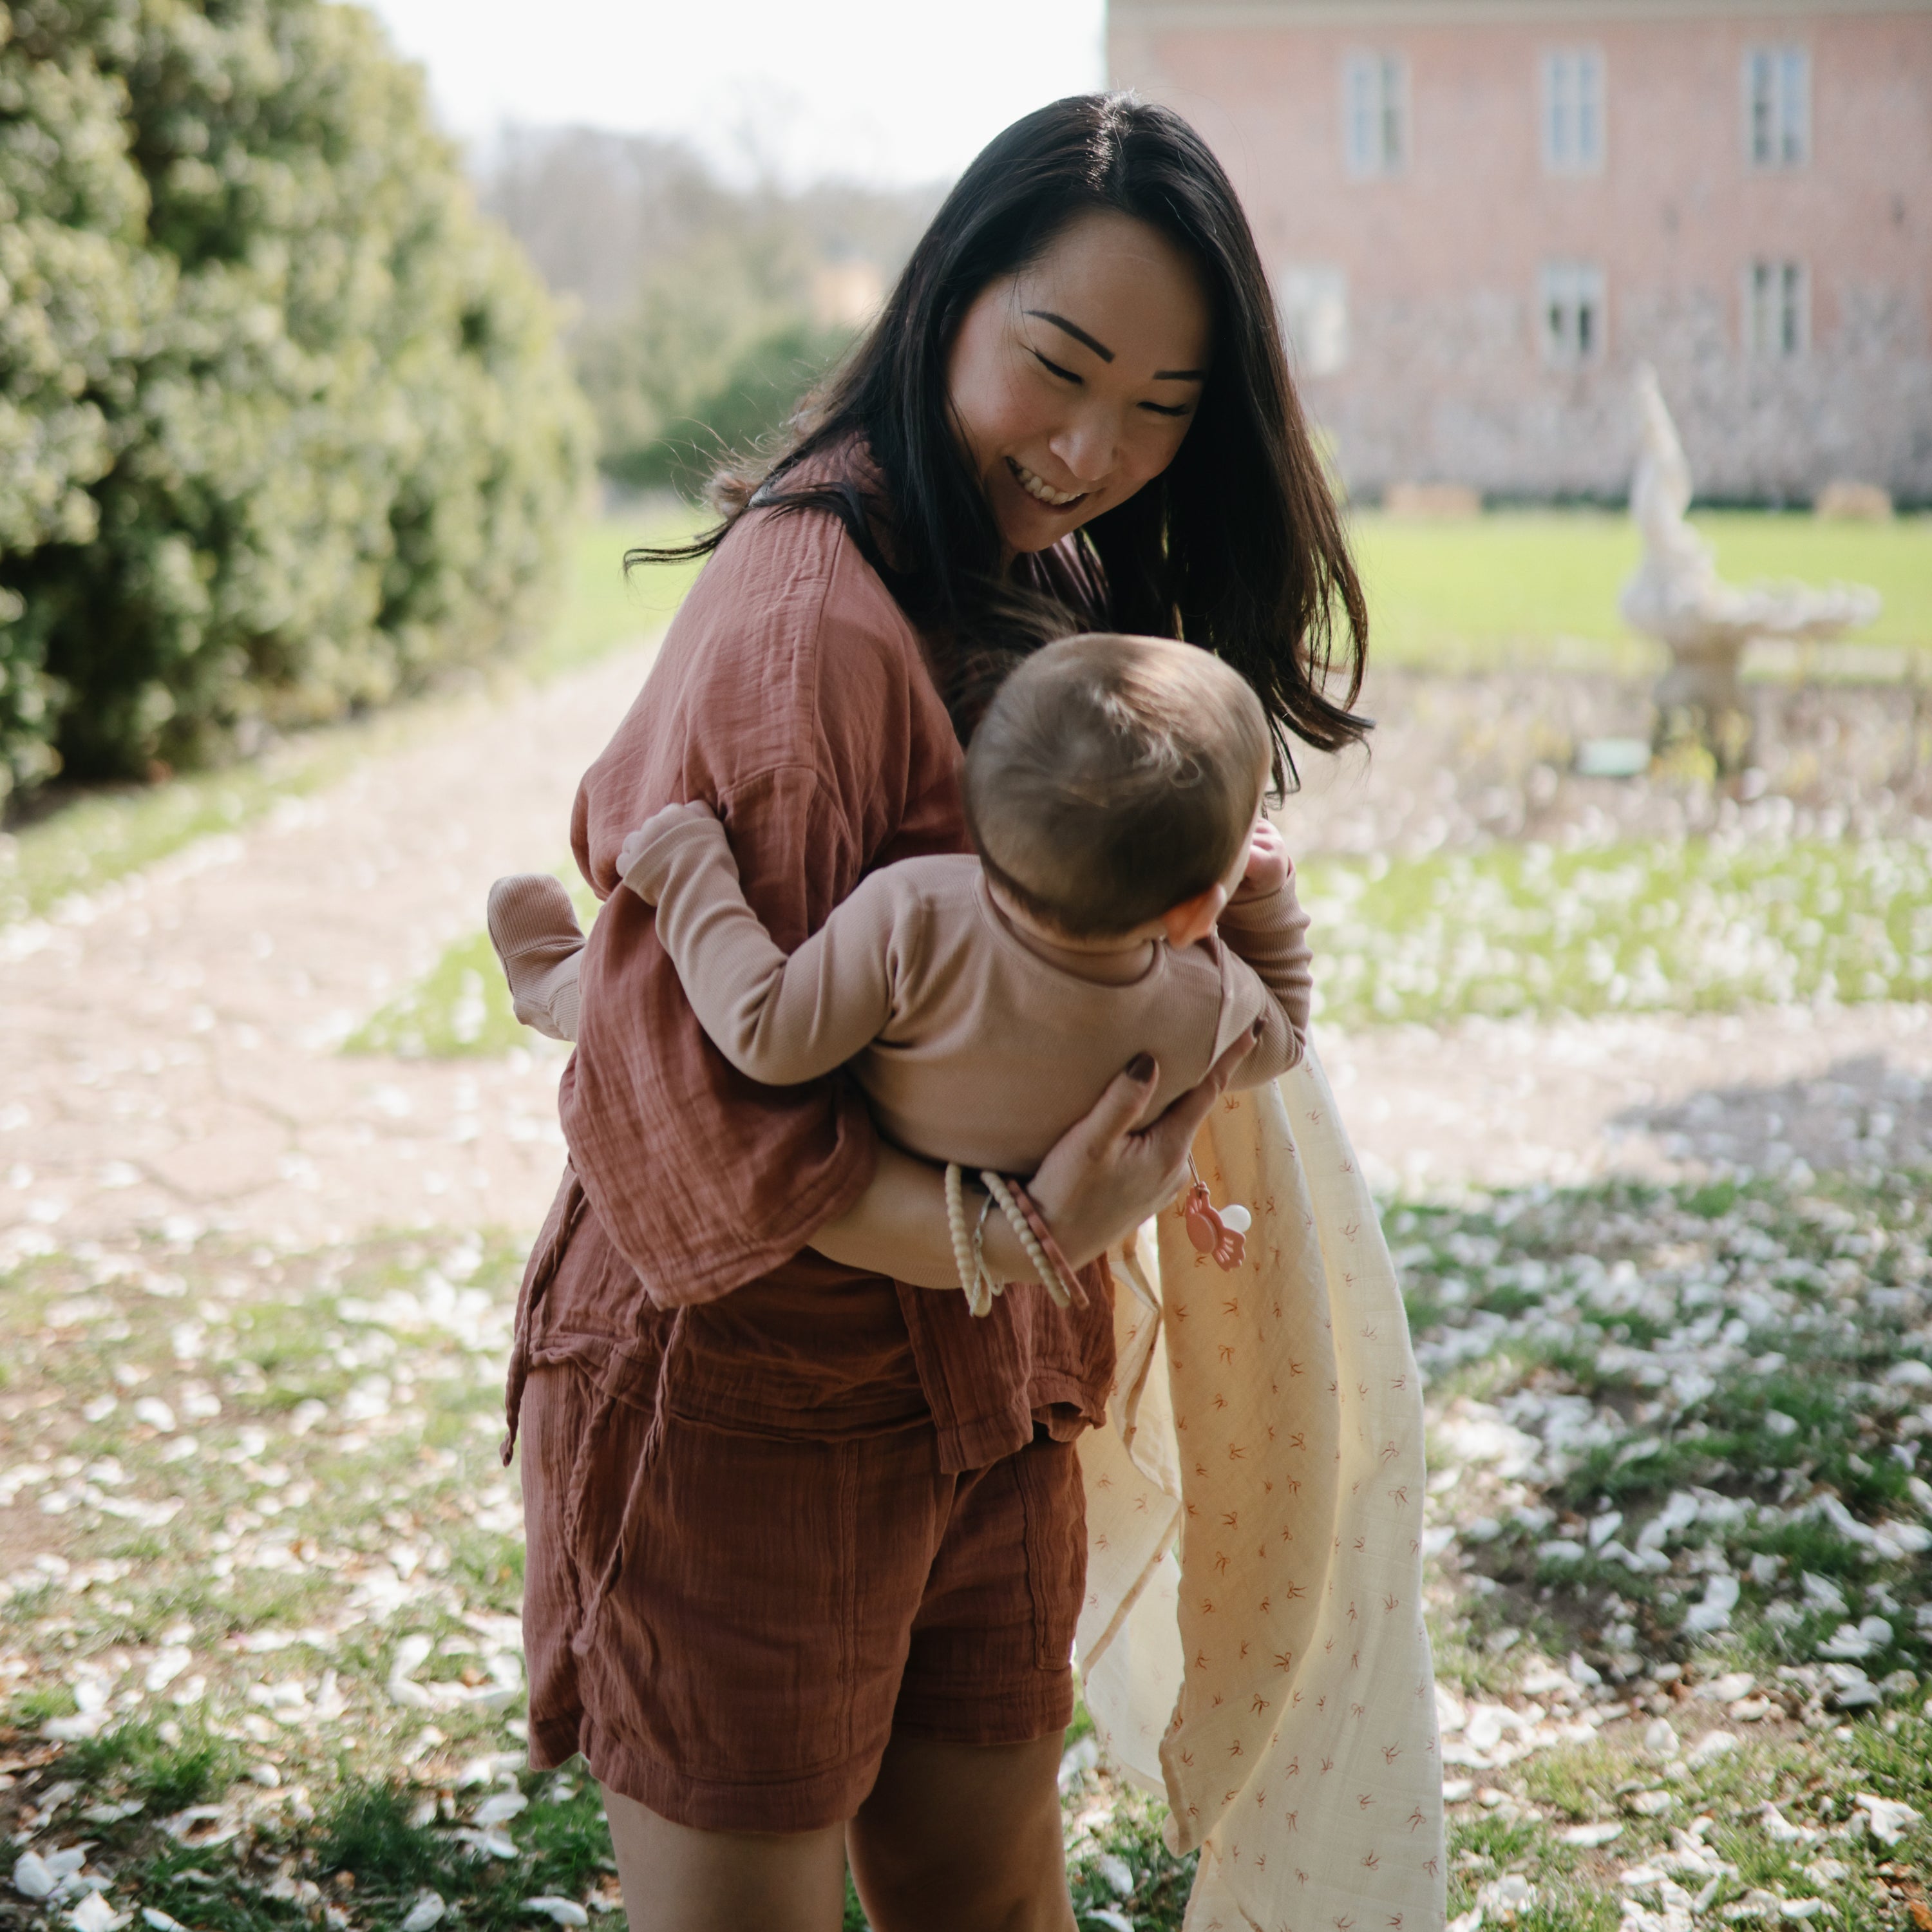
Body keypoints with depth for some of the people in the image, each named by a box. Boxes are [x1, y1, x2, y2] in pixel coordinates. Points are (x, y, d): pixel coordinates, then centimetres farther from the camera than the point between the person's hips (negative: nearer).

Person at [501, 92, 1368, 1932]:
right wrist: (1007, 1242, -29)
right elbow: (676, 1078, -25)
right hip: (751, 1389, -8)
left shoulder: (1062, 592, 7)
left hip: (979, 1378, 8)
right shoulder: (809, 616, -24)